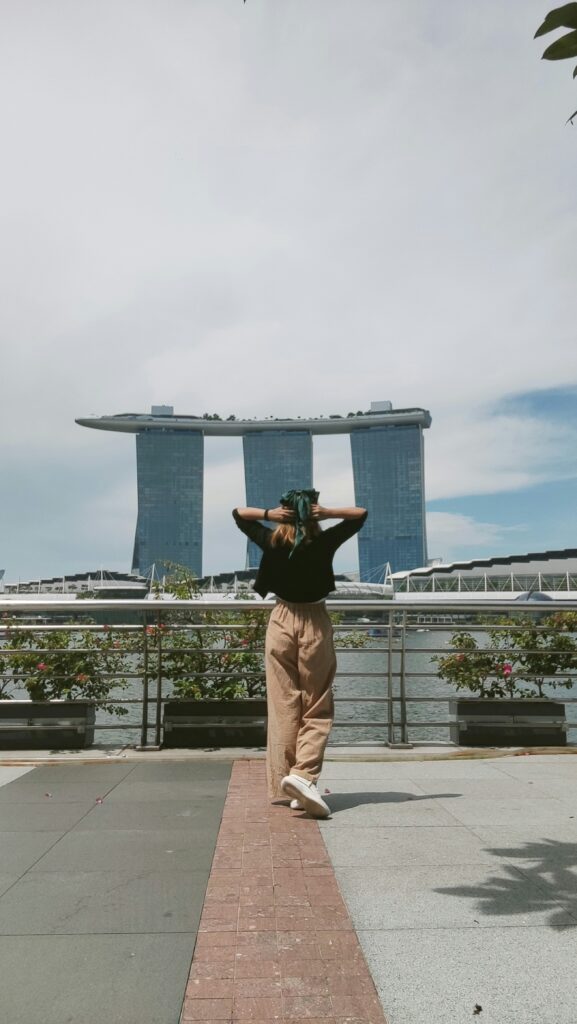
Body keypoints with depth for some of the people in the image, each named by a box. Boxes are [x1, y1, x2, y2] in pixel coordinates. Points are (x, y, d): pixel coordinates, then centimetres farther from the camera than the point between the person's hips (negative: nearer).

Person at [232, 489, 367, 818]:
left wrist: (268, 513, -7)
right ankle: (303, 775, -14)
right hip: (315, 625, -2)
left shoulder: (272, 542, -4)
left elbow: (238, 514, 11)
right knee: (317, 710, 5)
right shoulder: (324, 542, -9)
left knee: (283, 708, 8)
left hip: (281, 623, 2)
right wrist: (326, 513, -11)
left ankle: (286, 782, 12)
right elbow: (361, 514, 3)